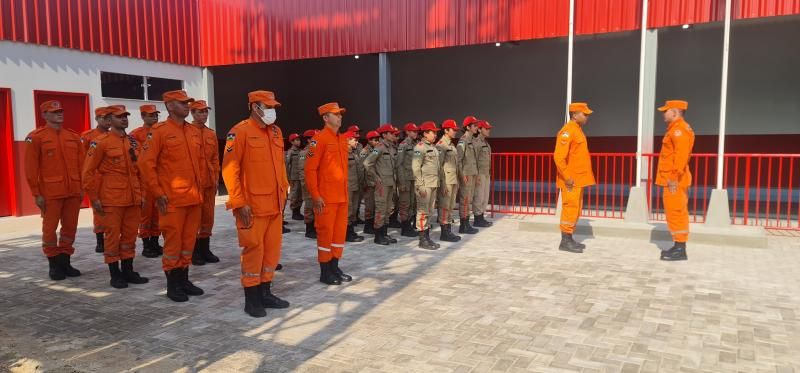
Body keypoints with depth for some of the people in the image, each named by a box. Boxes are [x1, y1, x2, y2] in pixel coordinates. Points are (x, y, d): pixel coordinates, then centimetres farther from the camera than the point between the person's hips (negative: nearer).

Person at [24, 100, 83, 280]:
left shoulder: (73, 137, 10)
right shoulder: (35, 137, -3)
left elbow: (81, 164, 12)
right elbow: (31, 168, -5)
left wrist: (82, 188, 7)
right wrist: (36, 193, -8)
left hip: (73, 192, 4)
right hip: (50, 193, -4)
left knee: (70, 228, 9)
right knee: (50, 229, 4)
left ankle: (65, 261, 21)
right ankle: (54, 264, 15)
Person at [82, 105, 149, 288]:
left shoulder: (133, 142, 12)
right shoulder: (100, 142, -6)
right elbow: (88, 171, -7)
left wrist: (141, 194, 14)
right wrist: (94, 198, -10)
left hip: (133, 198, 6)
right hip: (111, 199, -6)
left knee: (130, 236, 11)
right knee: (113, 236, 2)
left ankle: (128, 271, 21)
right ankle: (115, 274, 11)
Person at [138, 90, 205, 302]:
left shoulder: (195, 132, 11)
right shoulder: (159, 131, -7)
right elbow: (146, 163, -9)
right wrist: (157, 193, -11)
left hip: (194, 198, 6)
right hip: (172, 199, -6)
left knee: (189, 240, 12)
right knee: (173, 242, 2)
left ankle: (184, 279, 24)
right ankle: (172, 285, 13)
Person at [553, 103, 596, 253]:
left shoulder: (577, 130, 16)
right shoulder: (568, 131, -15)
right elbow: (559, 157, -23)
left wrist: (579, 178, 18)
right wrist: (567, 177, -23)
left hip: (578, 180, 10)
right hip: (571, 181, -10)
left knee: (575, 210, 13)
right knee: (570, 209, -7)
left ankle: (569, 239, 19)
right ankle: (565, 242, -2)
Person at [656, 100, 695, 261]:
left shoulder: (680, 129, -13)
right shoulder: (675, 129, 20)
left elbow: (681, 155, -23)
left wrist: (674, 177, -25)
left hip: (675, 180, -10)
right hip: (671, 179, 10)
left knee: (676, 212, -8)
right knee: (675, 212, 12)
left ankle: (680, 250, -5)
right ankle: (678, 246, 18)